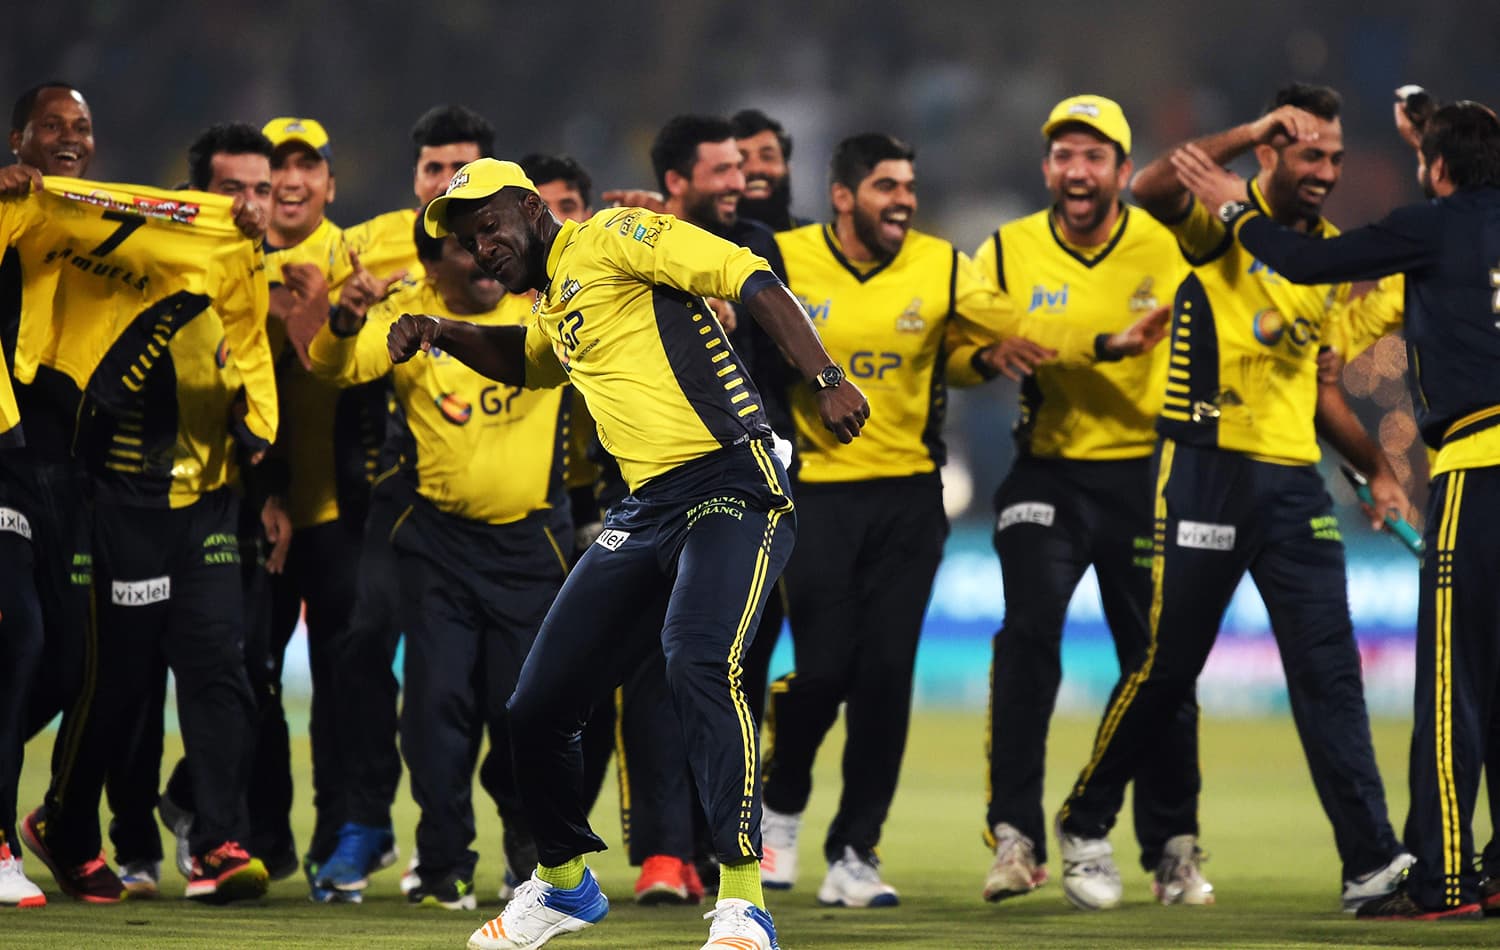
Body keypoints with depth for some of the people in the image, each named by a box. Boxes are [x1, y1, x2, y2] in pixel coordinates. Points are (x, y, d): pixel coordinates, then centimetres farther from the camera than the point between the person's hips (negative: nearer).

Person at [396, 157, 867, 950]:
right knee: (536, 709, 7)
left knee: (698, 661, -32)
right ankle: (563, 883, 31)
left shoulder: (612, 238, -3)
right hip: (645, 511, 9)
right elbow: (522, 362, 47)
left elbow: (753, 284, -13)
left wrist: (827, 380, -25)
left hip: (732, 486, -9)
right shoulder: (554, 307, 23)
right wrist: (440, 336, 27)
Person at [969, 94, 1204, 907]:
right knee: (1029, 630, -21)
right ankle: (1015, 835, -17)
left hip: (1143, 474, 1)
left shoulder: (1166, 250, -2)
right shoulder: (1007, 253, 0)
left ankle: (1172, 847, 22)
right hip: (1045, 475, -1)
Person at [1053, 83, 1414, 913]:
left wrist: (1376, 467, 18)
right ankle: (1085, 823, 21)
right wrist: (1247, 134, -26)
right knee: (1166, 663, 1)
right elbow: (1150, 190, -28)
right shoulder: (1222, 220, -4)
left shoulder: (1332, 254, 15)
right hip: (1206, 467, -5)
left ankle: (1370, 861, -4)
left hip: (1294, 478, 5)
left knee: (1330, 670, -2)